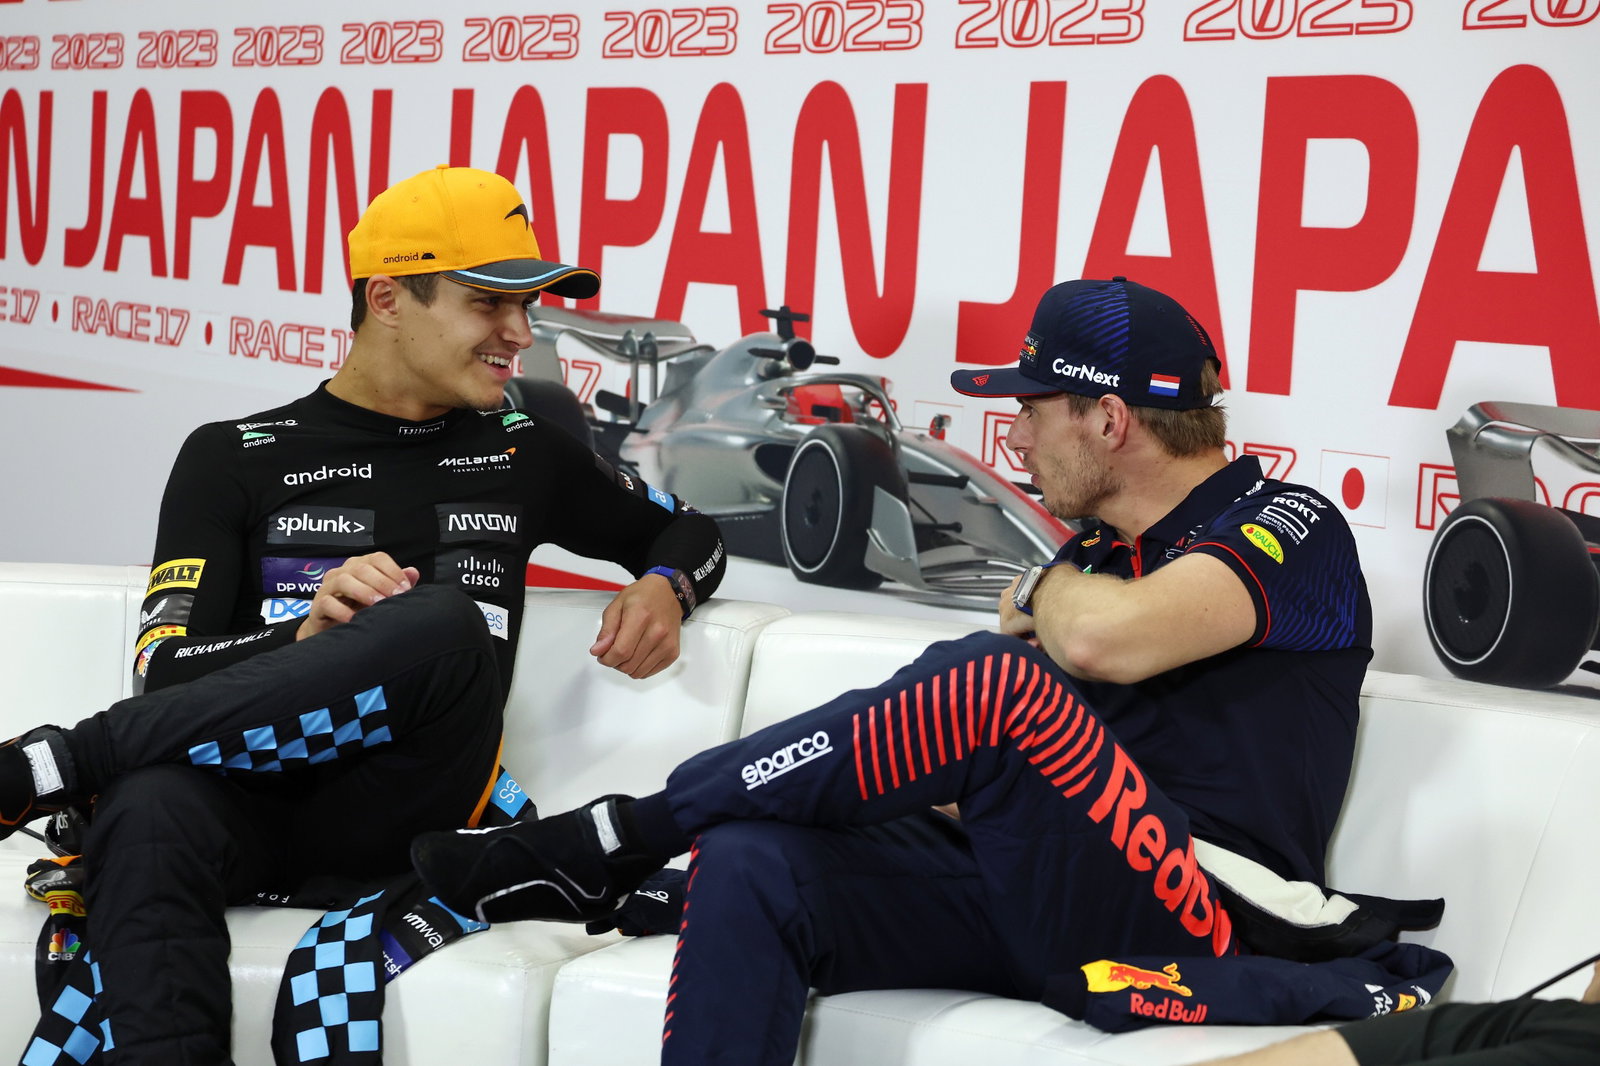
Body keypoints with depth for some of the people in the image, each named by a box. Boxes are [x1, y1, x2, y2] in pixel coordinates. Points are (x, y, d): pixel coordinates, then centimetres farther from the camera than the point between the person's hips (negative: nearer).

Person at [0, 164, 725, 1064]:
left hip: (415, 799, 2)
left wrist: (662, 587, 10)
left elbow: (685, 528, 34)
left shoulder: (521, 451, 19)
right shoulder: (236, 458, 11)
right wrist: (308, 637, -19)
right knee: (148, 813, -39)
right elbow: (166, 670, 0)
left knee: (444, 624, -32)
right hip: (251, 794, -1)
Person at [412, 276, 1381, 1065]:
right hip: (1032, 896, 8)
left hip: (1198, 930, -8)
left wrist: (1046, 591, -4)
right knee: (751, 862, -13)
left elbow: (1107, 638, -26)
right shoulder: (1099, 552, 21)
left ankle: (617, 837, -13)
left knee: (990, 687, -29)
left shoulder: (1292, 531, -5)